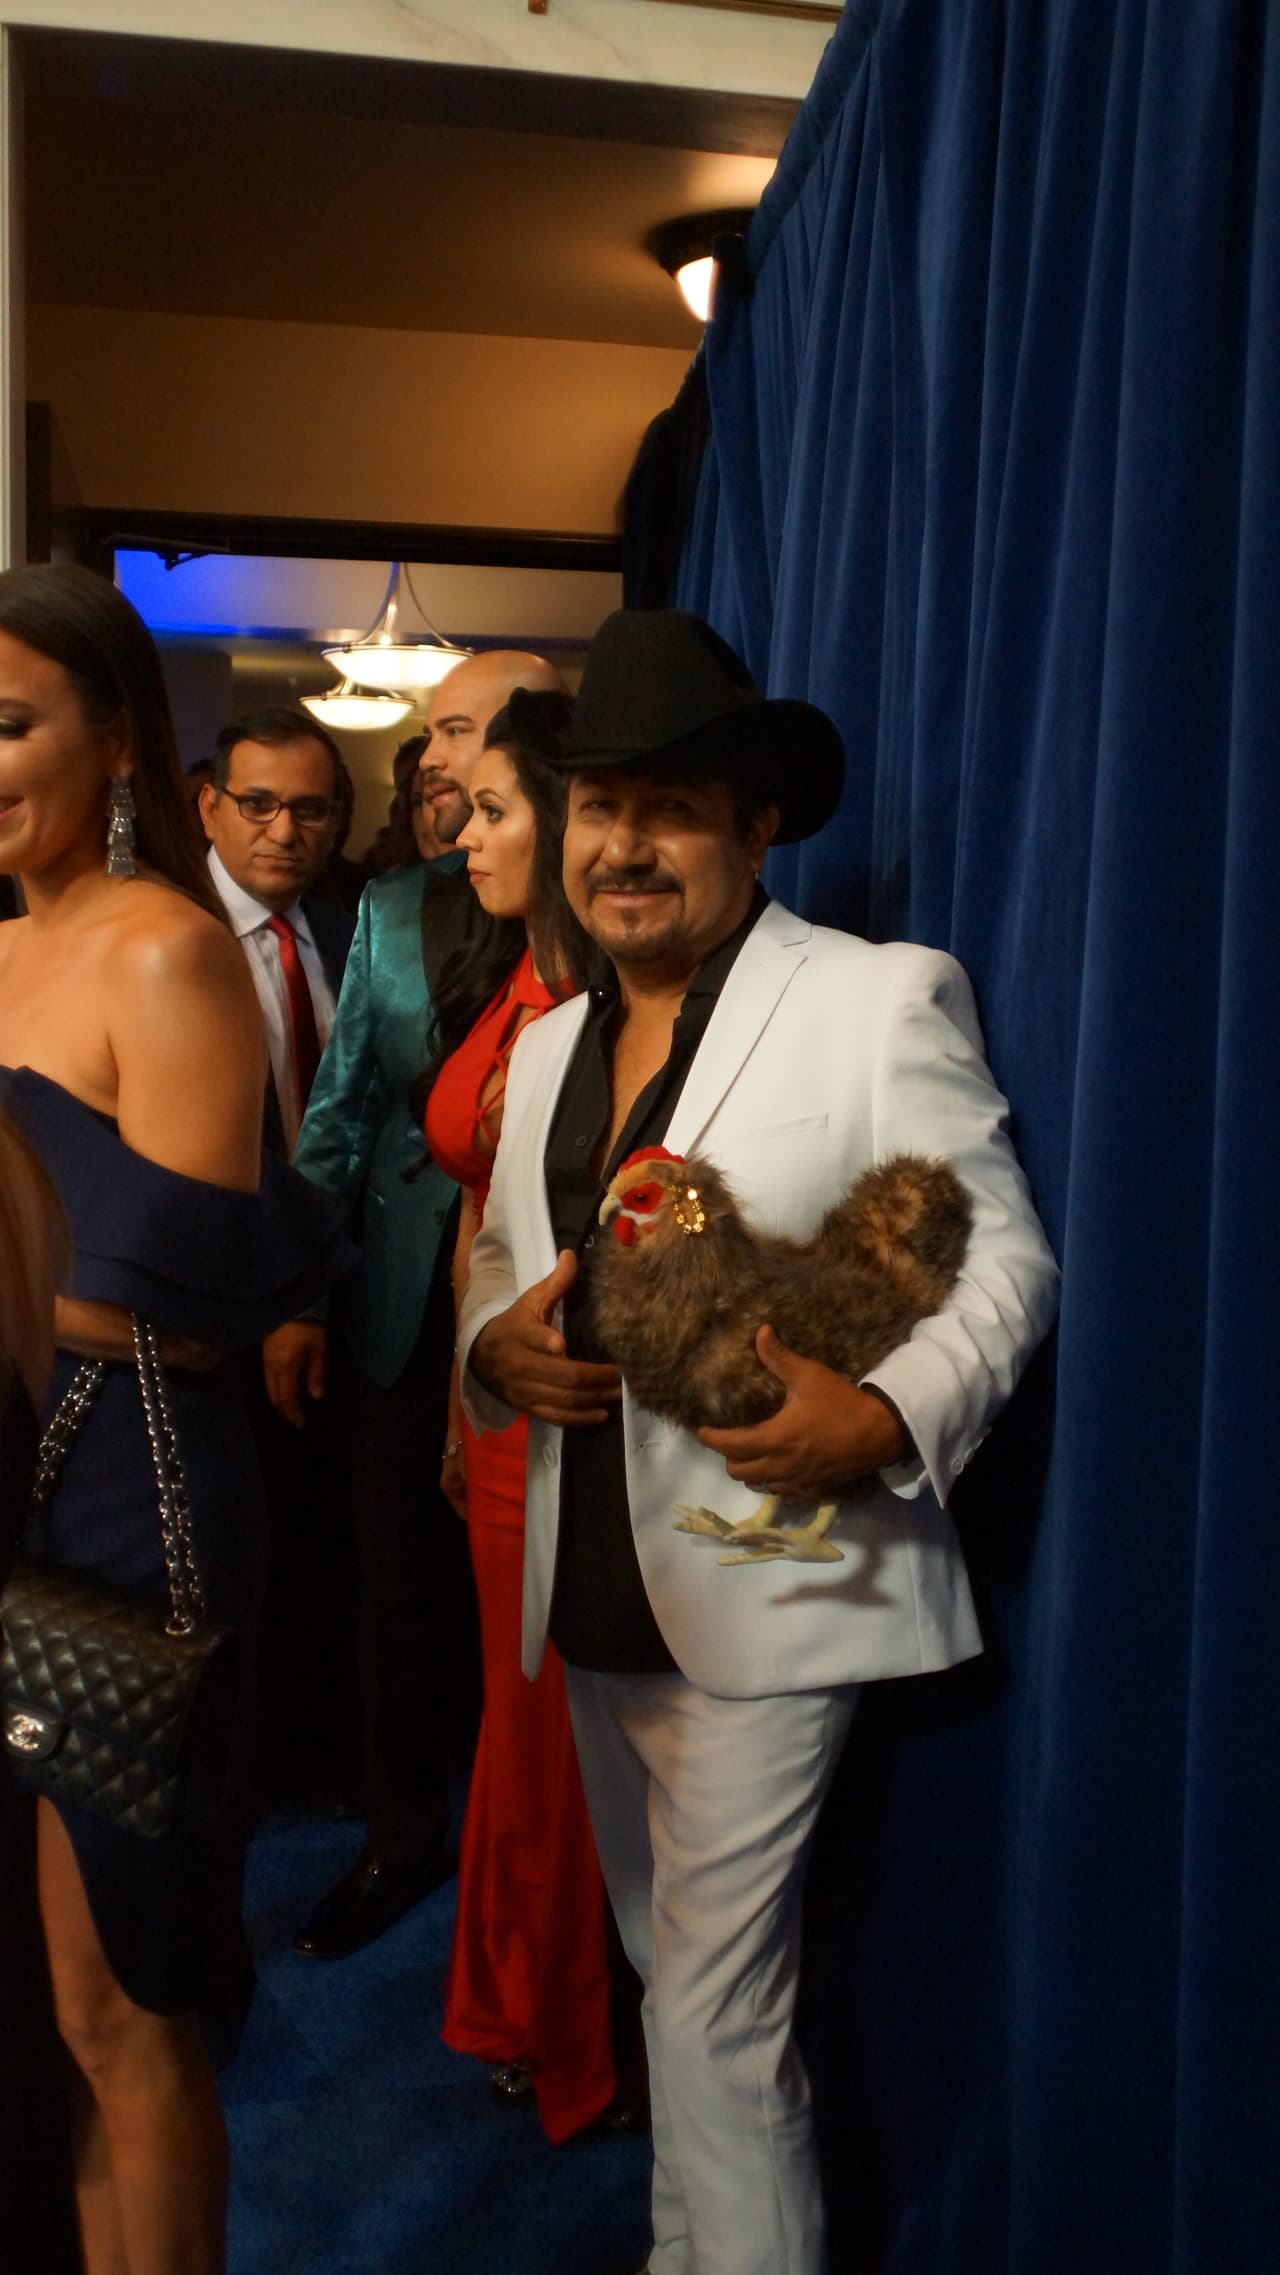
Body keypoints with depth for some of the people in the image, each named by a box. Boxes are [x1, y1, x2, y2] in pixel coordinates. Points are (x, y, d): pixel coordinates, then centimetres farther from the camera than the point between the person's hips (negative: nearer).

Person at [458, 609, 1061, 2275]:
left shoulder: (884, 999, -8)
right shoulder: (553, 1043, 12)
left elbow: (1005, 1260, -9)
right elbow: (503, 1258, 18)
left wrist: (889, 1418, -26)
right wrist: (496, 1341, -5)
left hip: (765, 1589, -7)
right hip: (595, 1592, 7)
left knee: (719, 2016, -2)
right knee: (671, 1979, 23)